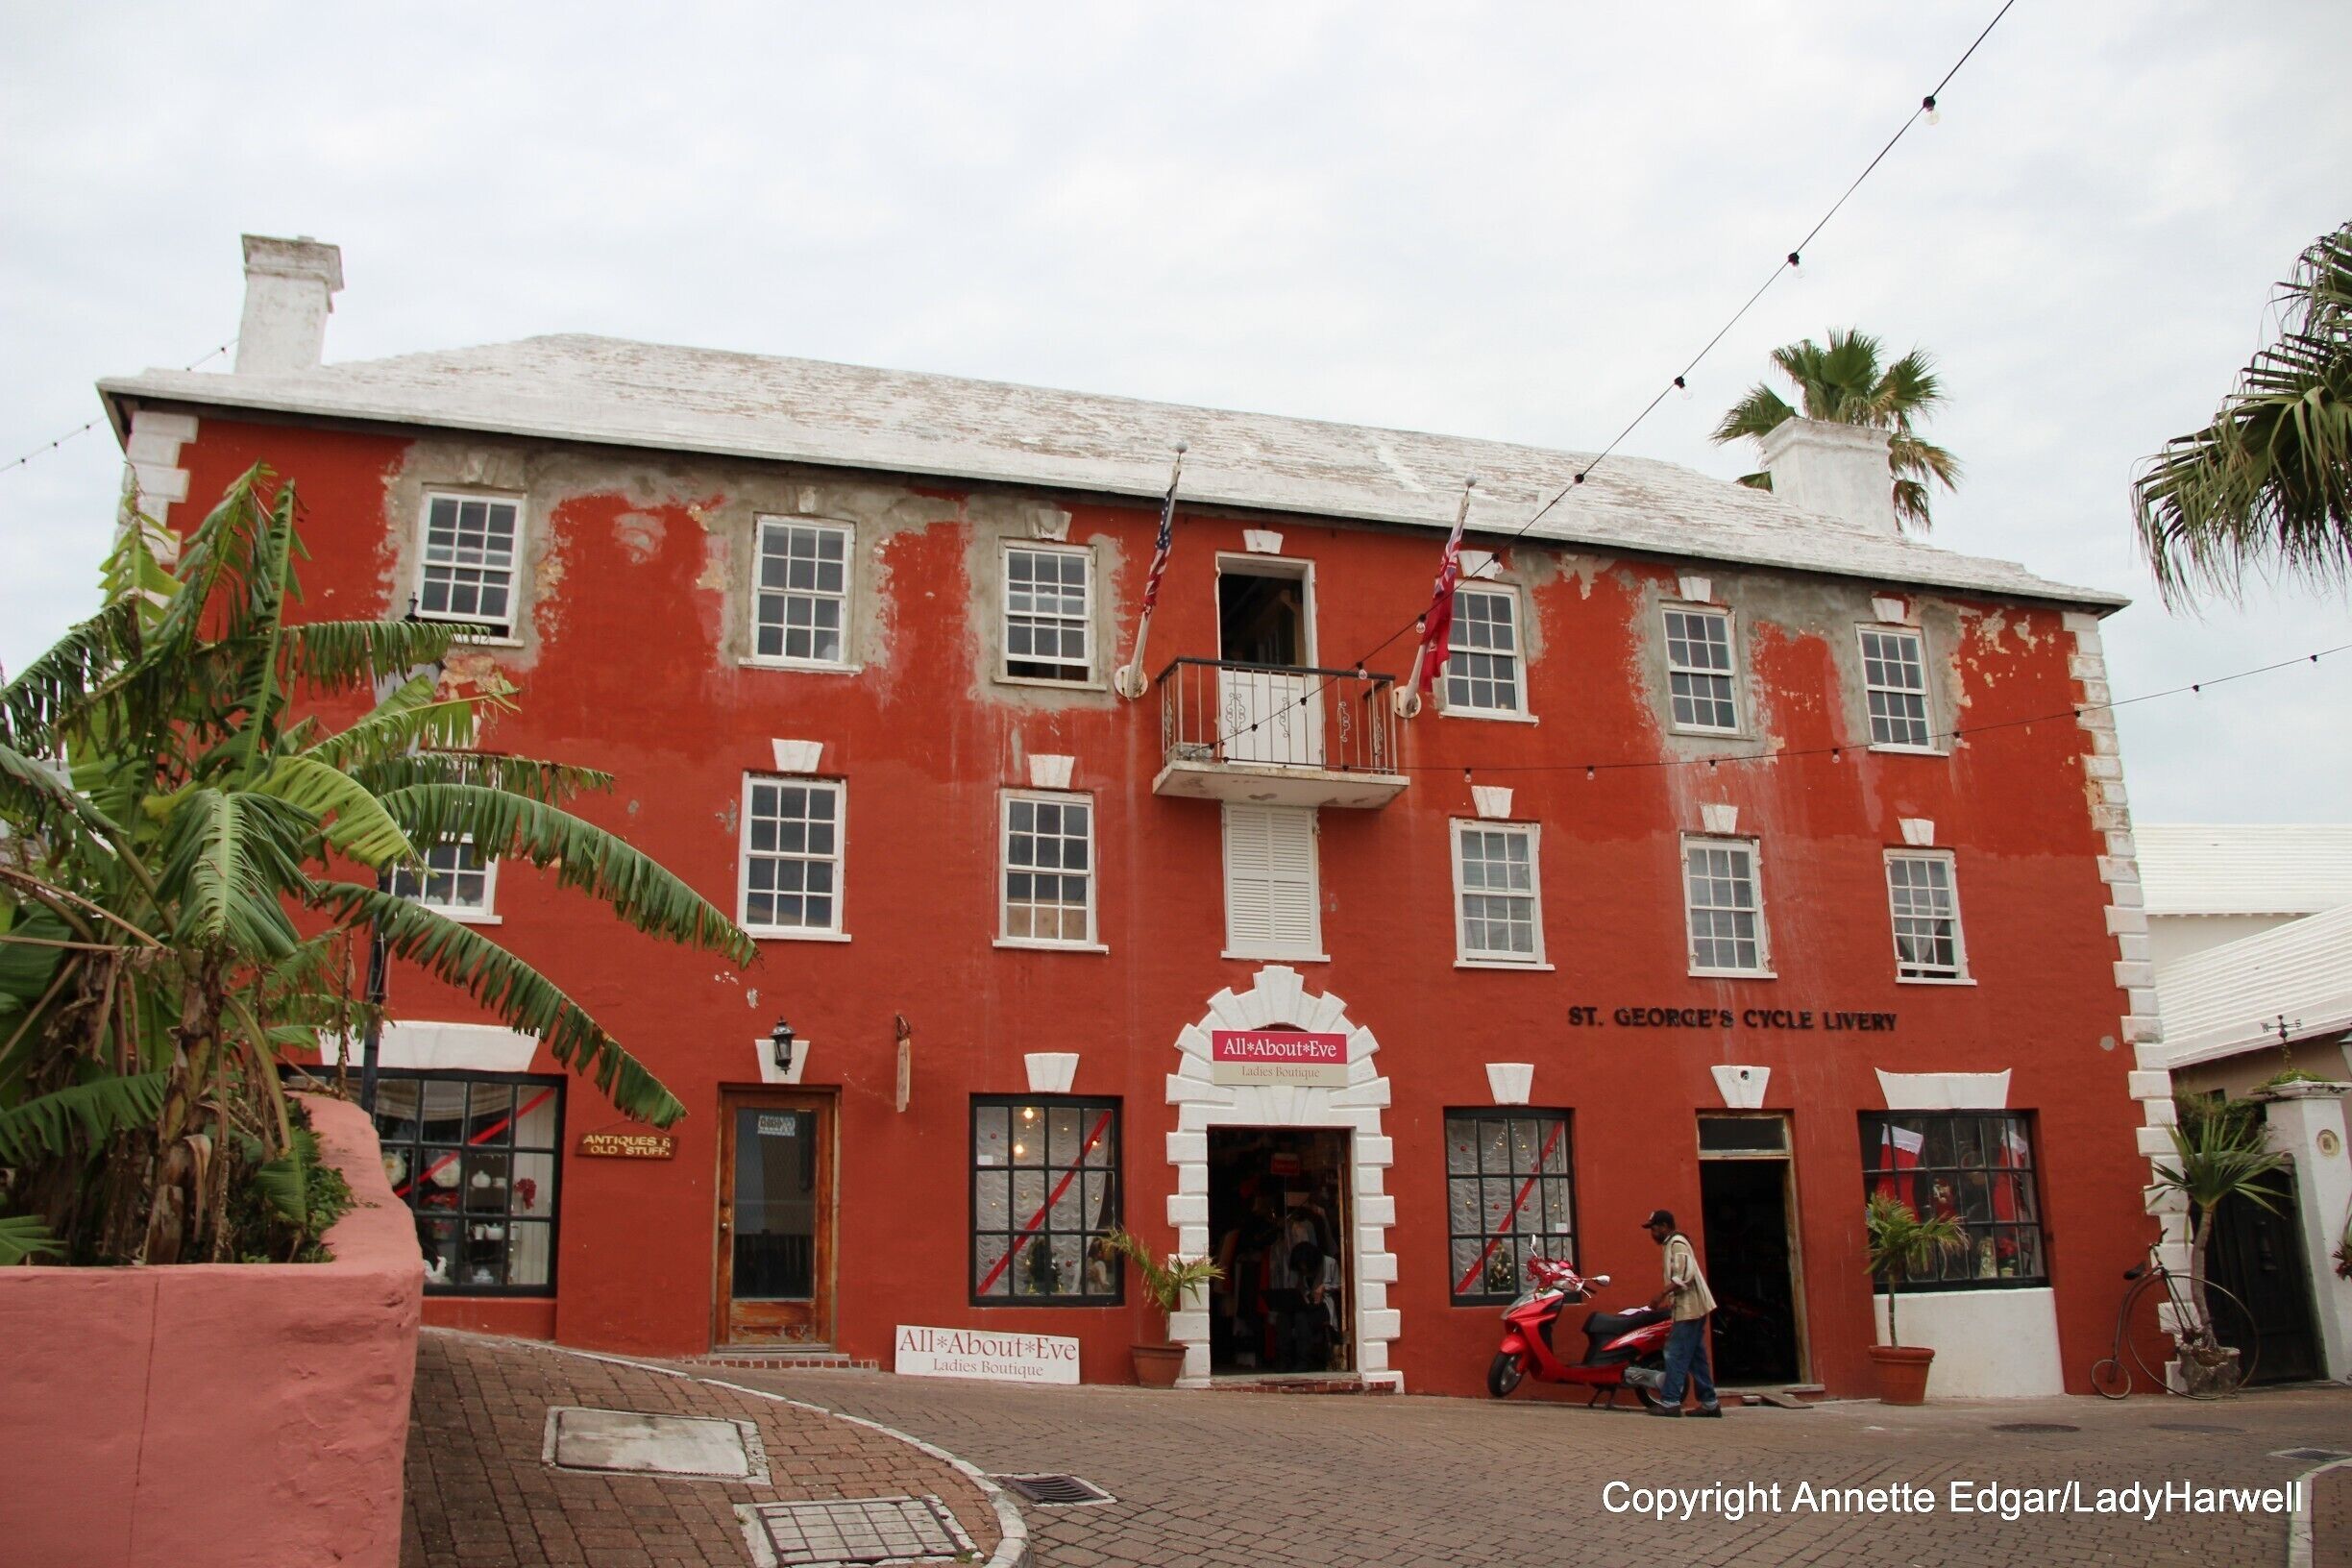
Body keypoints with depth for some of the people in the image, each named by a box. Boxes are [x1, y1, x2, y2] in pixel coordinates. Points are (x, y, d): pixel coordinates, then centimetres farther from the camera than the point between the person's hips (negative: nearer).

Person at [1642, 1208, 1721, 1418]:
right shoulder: (1674, 1244, 21)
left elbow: (1684, 1275, -22)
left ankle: (1670, 1402, -13)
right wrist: (1669, 1301, 17)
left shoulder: (1677, 1243, -10)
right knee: (1695, 1357, 10)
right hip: (1693, 1308, 10)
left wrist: (1662, 1294, -23)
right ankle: (1709, 1403, 12)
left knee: (1676, 1355, -11)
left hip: (1689, 1309, -10)